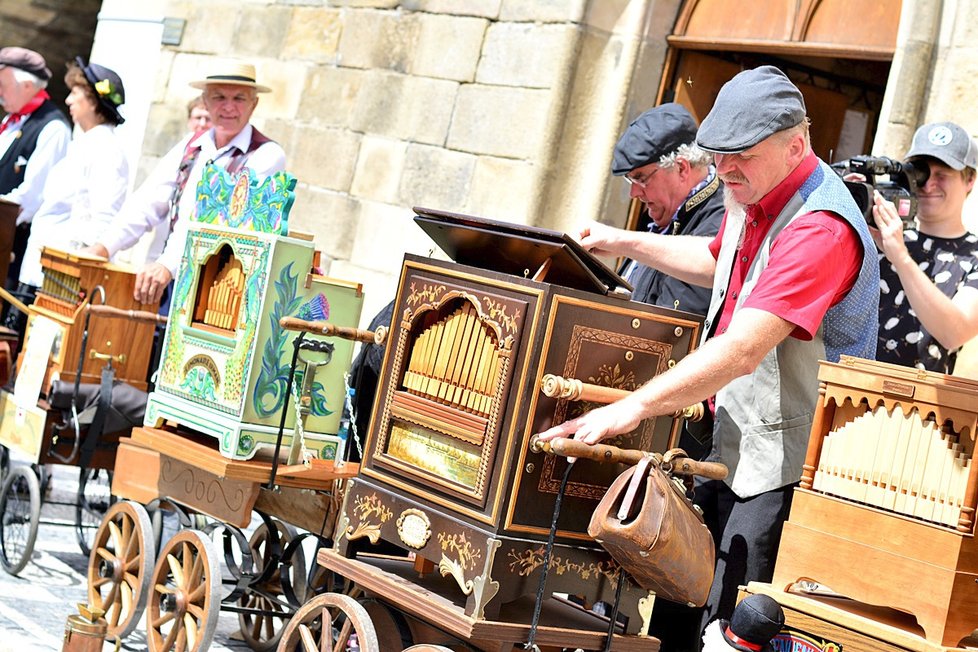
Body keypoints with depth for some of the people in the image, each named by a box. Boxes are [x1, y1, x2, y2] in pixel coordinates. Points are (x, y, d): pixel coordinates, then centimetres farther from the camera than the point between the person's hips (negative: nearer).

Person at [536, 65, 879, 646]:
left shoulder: (820, 229, -25)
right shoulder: (753, 199, 9)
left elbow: (740, 352, -33)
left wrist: (634, 408, -35)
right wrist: (624, 243, 29)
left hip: (784, 468, -10)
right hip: (733, 449, 10)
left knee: (731, 628, -9)